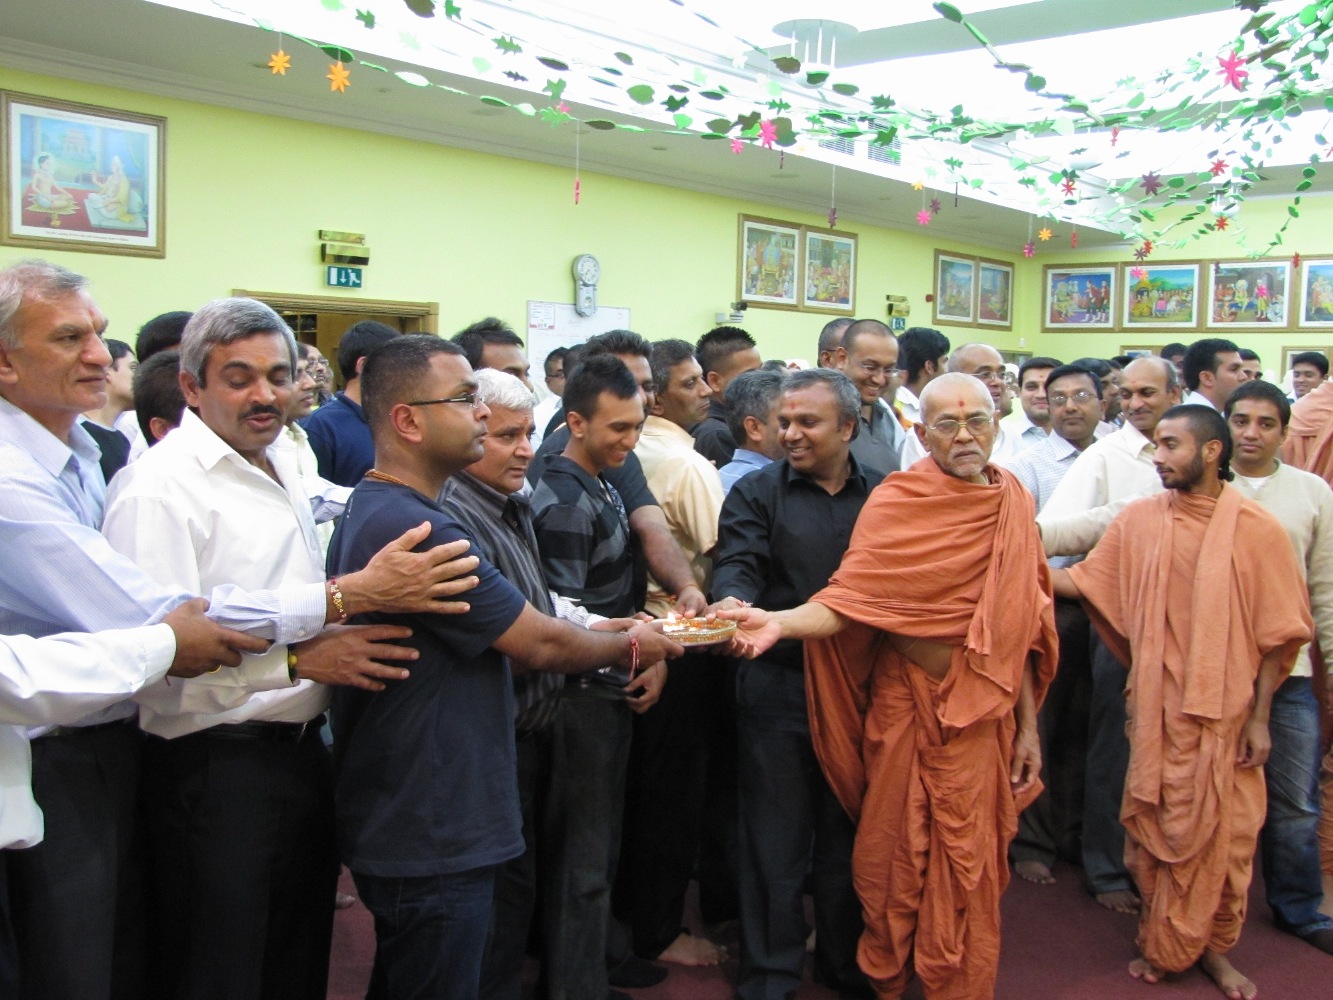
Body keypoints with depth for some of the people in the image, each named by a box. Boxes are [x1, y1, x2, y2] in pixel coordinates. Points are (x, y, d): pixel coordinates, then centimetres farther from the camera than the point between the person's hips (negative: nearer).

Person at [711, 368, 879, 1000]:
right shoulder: (757, 493, 2)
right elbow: (738, 561, -13)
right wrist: (733, 600, -36)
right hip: (779, 684, -2)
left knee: (850, 831, 15)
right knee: (776, 835, 6)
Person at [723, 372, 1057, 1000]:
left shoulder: (1014, 502, 4)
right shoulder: (898, 500, -9)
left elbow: (1020, 624, 9)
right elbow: (849, 601, -19)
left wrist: (1028, 725, 9)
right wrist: (779, 622, -38)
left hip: (985, 714, 3)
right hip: (906, 706, -3)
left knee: (972, 867, 9)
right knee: (894, 856, 9)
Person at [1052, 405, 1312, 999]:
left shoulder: (1256, 530, -6)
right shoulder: (1138, 521, -1)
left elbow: (1276, 633, -3)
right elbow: (1085, 582, 3)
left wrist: (1259, 718, -4)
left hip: (1227, 713, -1)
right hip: (1158, 709, 1)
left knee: (1224, 835, 9)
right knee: (1157, 829, 10)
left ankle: (1213, 947, 30)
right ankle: (1161, 943, 29)